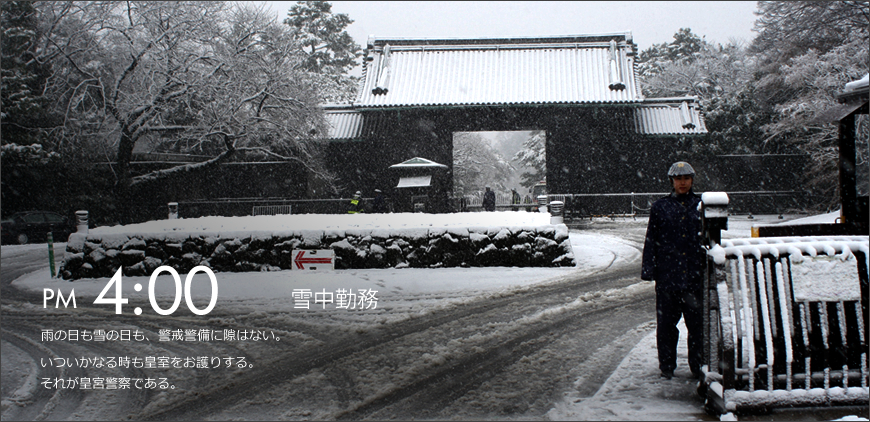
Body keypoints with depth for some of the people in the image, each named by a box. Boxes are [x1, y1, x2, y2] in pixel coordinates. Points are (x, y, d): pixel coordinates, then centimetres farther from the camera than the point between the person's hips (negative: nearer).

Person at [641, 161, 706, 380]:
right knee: (666, 322, 5)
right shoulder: (660, 207, 8)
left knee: (697, 322, 2)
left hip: (695, 275, 0)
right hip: (667, 274, 0)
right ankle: (667, 365, 16)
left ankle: (698, 365, 14)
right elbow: (651, 241, 7)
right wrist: (648, 269, 0)